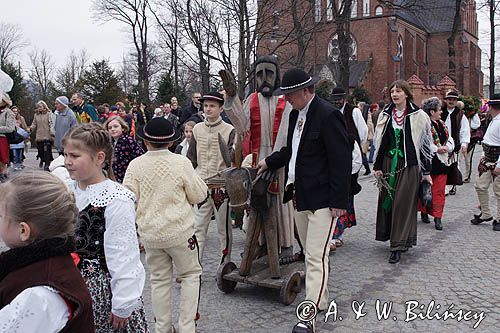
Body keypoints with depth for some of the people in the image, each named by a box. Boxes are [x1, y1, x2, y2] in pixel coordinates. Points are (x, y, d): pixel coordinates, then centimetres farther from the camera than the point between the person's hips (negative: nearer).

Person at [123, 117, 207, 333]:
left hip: (149, 233, 2)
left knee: (159, 279, 16)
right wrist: (195, 179, 14)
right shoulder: (181, 163, -11)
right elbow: (199, 195, -2)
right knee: (190, 274, 15)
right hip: (179, 231, -2)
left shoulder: (135, 165, -7)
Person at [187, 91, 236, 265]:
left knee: (224, 227, 7)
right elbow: (191, 157, 13)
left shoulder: (229, 130, -3)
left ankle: (225, 264, 18)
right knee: (198, 227, 3)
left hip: (221, 185, -3)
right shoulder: (197, 129, 8)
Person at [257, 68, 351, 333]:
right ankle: (321, 300, 32)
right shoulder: (296, 114, 12)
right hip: (299, 195, 9)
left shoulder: (328, 115, -15)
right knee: (310, 253, 18)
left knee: (316, 257, -7)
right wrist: (269, 162, 15)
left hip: (321, 199, -9)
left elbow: (341, 160, -17)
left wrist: (338, 201, -18)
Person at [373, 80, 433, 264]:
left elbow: (425, 143, -1)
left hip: (409, 165, -4)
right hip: (388, 164, 4)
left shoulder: (418, 116, -3)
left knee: (403, 203, -4)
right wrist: (377, 166, 7)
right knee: (387, 200, 7)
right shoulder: (385, 115, 8)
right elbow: (379, 142, 11)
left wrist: (426, 171, -2)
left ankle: (398, 245, 2)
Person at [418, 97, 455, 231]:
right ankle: (424, 212, 25)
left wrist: (446, 147, -4)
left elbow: (450, 140, 17)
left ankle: (437, 218, 8)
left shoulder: (442, 124, 13)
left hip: (441, 162, 6)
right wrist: (437, 149, -19)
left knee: (439, 191, 4)